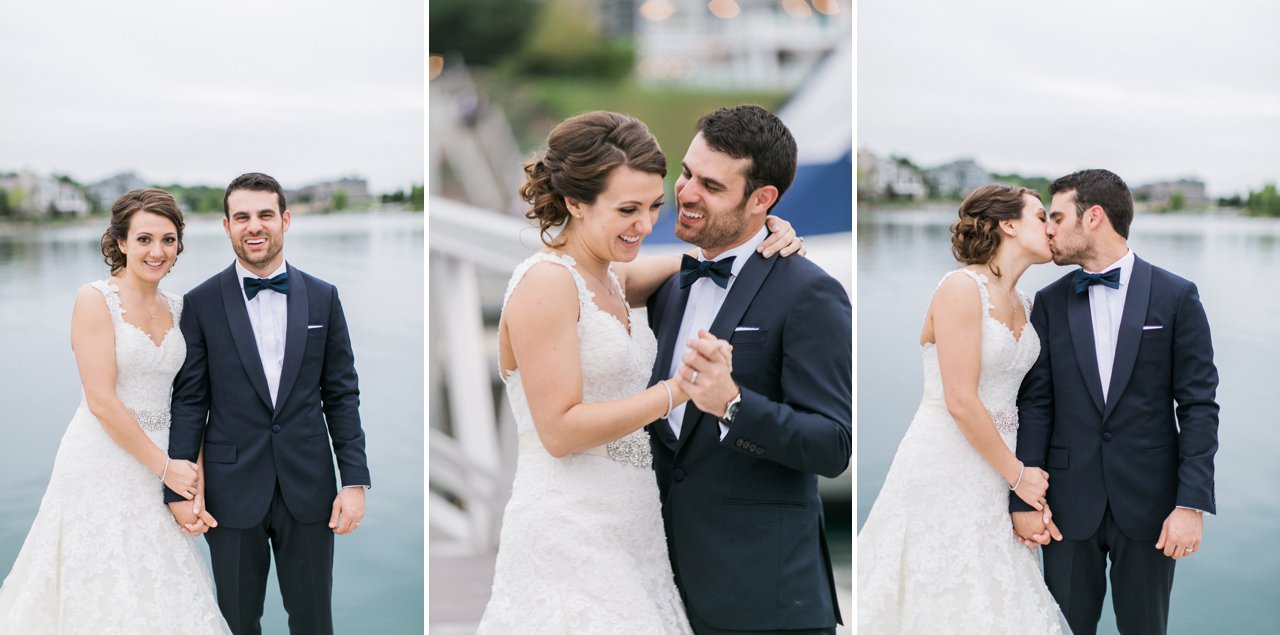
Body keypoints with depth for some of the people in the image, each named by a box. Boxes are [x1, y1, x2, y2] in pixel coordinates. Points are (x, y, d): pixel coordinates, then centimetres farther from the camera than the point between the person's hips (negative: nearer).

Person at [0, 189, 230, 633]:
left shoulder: (178, 309, 7)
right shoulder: (95, 300, -11)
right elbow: (102, 401, -16)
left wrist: (195, 473, -6)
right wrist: (165, 466, -13)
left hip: (159, 459, 6)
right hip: (101, 463, -6)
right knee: (105, 597, 3)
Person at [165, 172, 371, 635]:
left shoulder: (322, 298, 4)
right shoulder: (201, 304, -1)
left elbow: (341, 395, 5)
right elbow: (189, 401, 0)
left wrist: (355, 479, -2)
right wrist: (178, 489, -6)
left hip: (309, 489, 1)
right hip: (233, 490, -1)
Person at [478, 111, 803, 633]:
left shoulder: (610, 277, 13)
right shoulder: (546, 283, -12)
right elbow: (560, 430, -17)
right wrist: (681, 388, -17)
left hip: (630, 527, 8)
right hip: (569, 538, -8)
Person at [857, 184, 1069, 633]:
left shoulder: (1024, 305, 11)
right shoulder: (961, 288, -14)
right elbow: (961, 402, -18)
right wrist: (1017, 475, -11)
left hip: (994, 469, 8)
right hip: (944, 466, -8)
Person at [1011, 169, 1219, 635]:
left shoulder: (1176, 296, -1)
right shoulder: (1050, 302, 5)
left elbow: (1198, 404, -4)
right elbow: (1035, 404, 3)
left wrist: (1193, 503, -11)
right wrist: (1023, 499, -4)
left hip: (1149, 501, -1)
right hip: (1070, 504, 2)